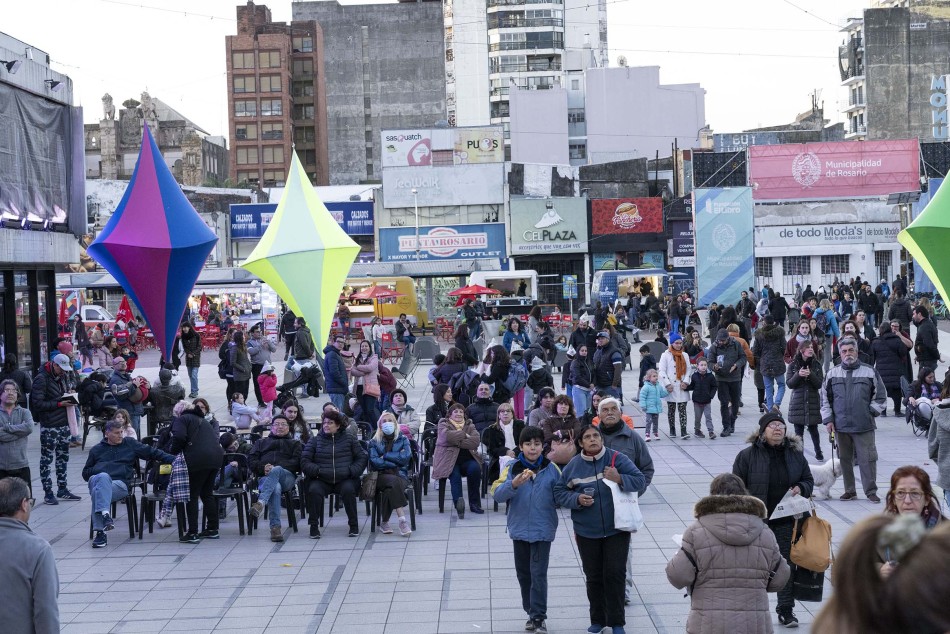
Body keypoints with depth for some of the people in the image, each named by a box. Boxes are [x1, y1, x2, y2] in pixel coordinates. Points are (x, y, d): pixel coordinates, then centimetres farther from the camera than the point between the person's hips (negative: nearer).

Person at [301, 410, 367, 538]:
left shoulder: (349, 439, 15)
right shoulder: (315, 440, 14)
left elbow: (362, 458, 11)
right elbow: (304, 461, 6)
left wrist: (351, 471, -7)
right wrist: (318, 471, -12)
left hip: (344, 479, 0)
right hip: (321, 480, 0)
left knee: (348, 489, -33)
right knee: (314, 490, -32)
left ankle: (354, 525, -18)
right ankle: (314, 526, -19)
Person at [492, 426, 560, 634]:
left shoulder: (551, 469, -4)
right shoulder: (513, 468, -3)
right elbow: (497, 494, -13)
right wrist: (514, 484, -29)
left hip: (543, 529, -2)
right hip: (519, 529, 2)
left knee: (538, 574, -7)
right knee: (523, 573, 13)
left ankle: (539, 617, 0)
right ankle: (531, 613, 27)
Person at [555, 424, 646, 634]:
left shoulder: (617, 459, -7)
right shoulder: (574, 465, -1)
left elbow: (641, 481, -7)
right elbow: (559, 492, 5)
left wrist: (620, 479, -23)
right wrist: (577, 499, -14)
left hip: (616, 530, -2)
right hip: (586, 532, 2)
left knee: (614, 574, -2)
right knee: (594, 577, 9)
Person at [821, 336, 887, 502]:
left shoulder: (870, 372, 3)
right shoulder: (832, 374, 8)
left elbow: (880, 396, 9)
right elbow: (825, 398, 12)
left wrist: (871, 412, 1)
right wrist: (828, 419, 5)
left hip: (864, 426, -2)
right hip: (840, 426, 2)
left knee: (867, 459, -4)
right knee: (845, 459, 8)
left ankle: (871, 491, 4)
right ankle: (849, 491, 18)